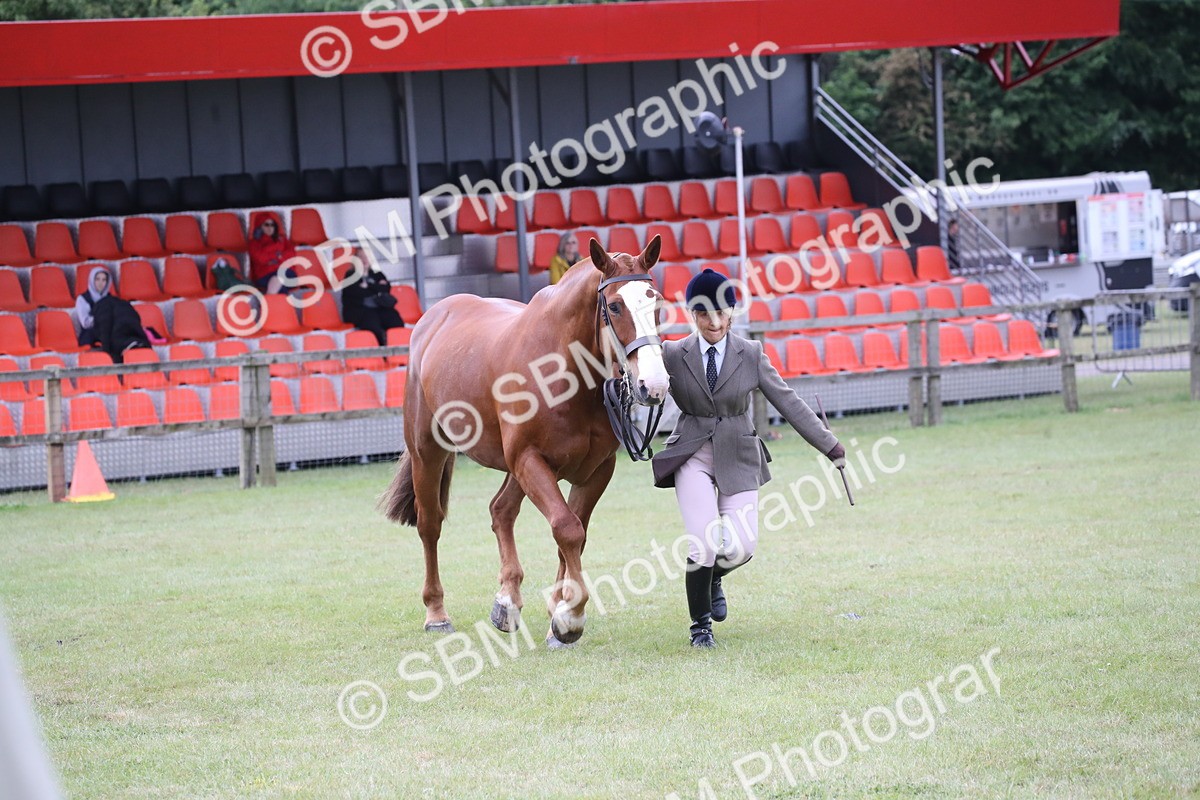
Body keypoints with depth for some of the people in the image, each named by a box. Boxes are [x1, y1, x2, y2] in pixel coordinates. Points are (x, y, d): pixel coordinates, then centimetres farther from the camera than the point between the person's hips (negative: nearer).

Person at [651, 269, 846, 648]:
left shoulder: (750, 355, -1)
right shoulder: (673, 355, -3)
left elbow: (788, 402, 2)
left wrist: (828, 445, 1)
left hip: (737, 459, 1)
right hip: (693, 457, -1)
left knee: (741, 548, -9)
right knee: (705, 544, -16)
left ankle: (713, 578, 29)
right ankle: (700, 625, 7)